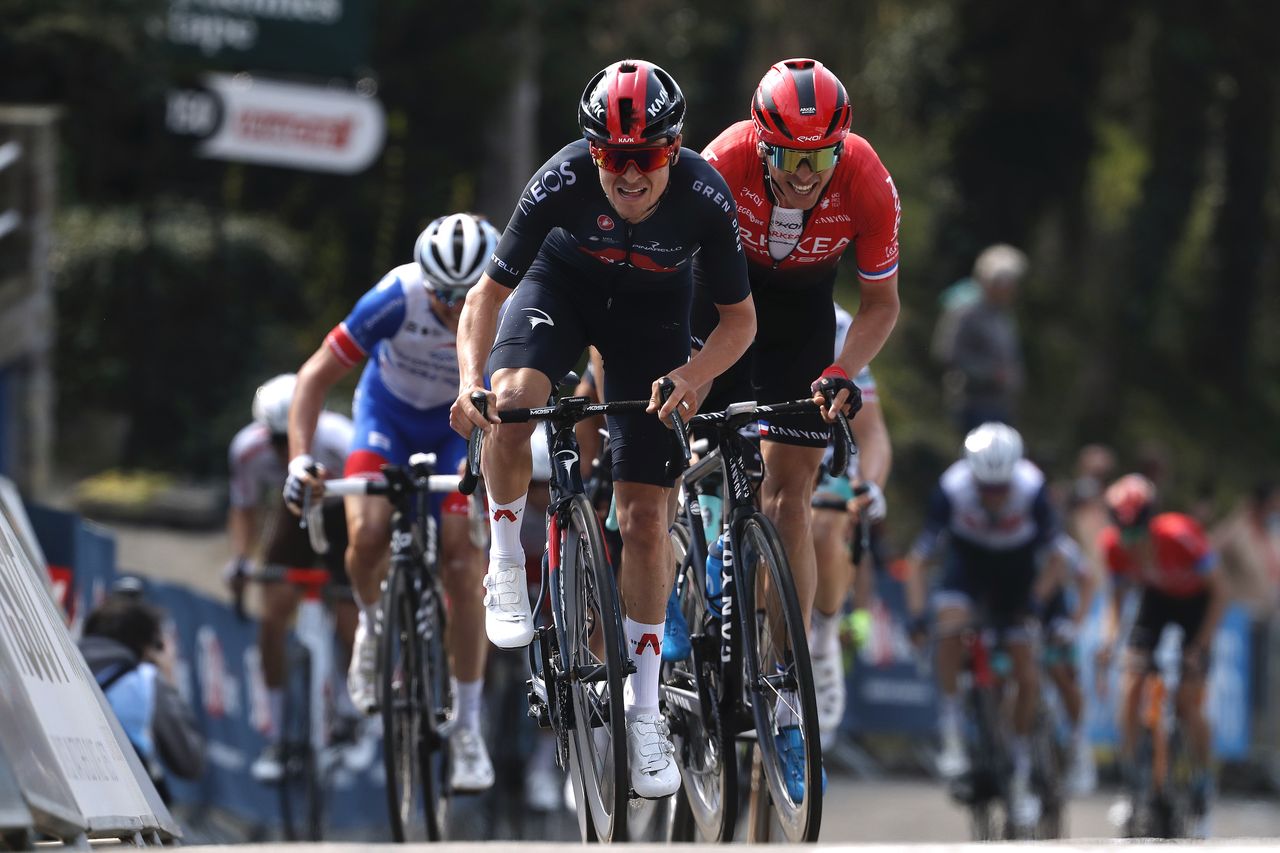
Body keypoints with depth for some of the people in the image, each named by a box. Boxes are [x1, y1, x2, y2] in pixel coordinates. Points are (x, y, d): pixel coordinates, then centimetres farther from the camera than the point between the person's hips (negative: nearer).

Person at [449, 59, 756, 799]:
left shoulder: (705, 198, -32)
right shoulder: (562, 183, -33)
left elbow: (740, 318, -18)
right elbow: (488, 294, -24)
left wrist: (694, 375, -37)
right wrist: (470, 379, -41)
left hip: (653, 309, 0)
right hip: (564, 283, 0)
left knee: (646, 517, -3)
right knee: (512, 400, -34)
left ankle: (644, 713, 9)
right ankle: (507, 564, -7)